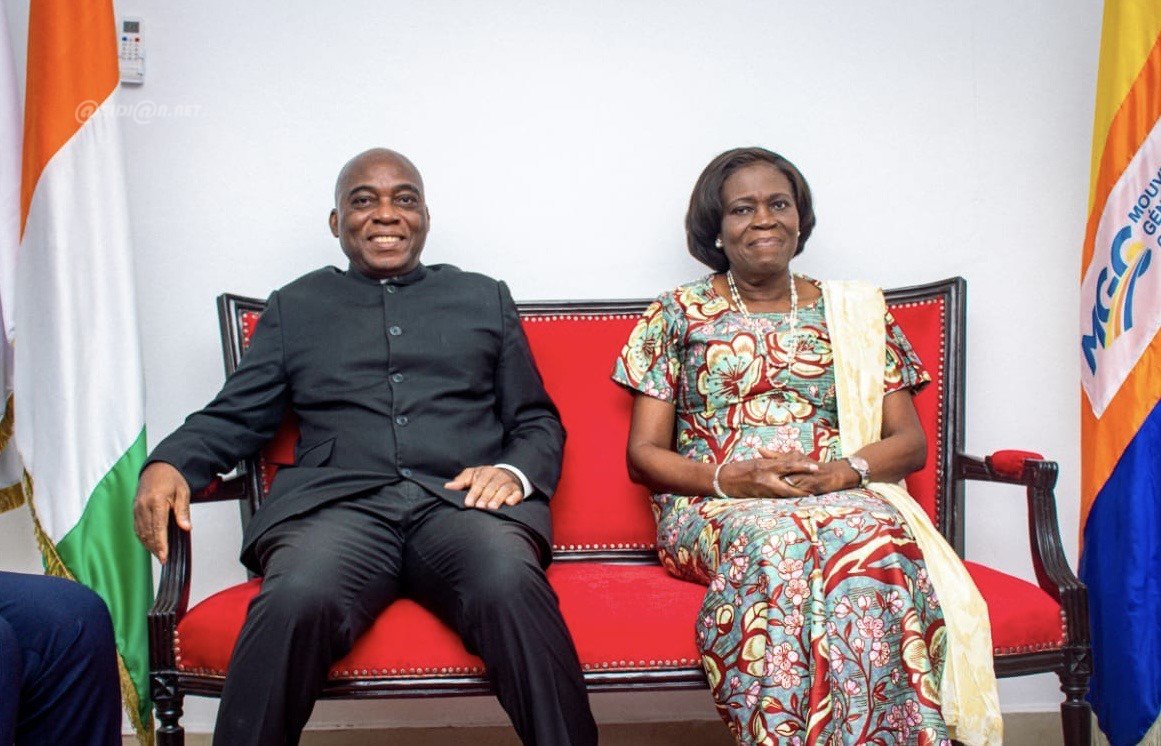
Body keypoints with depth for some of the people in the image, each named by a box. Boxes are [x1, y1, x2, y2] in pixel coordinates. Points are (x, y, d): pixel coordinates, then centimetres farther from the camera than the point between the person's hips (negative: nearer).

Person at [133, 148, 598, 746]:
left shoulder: (485, 298, 25)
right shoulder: (295, 306, 25)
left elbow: (538, 423, 21)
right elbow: (234, 417, 18)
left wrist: (515, 471, -3)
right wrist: (166, 465, -3)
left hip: (462, 501, 0)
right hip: (336, 501, 0)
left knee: (511, 587, -35)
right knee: (295, 600, -35)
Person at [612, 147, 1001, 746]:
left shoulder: (856, 311, 17)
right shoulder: (678, 315, 12)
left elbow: (909, 442, 12)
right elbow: (644, 453, 7)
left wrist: (844, 471, -11)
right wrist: (727, 479, -14)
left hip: (843, 499, 2)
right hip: (715, 510, -1)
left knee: (872, 537, -35)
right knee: (773, 542, -38)